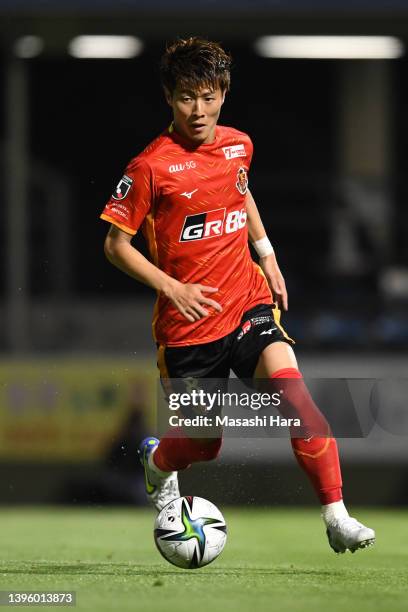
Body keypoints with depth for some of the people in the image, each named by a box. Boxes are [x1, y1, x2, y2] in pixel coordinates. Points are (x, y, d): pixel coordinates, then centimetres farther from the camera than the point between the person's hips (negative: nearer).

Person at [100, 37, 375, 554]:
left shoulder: (238, 145, 3)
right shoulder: (152, 166, -12)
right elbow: (116, 244, -7)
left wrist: (266, 254, 15)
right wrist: (171, 288, -17)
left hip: (248, 302, 3)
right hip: (188, 321, -3)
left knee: (291, 390, -23)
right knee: (201, 446, 5)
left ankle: (336, 515, -19)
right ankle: (157, 461, 43)